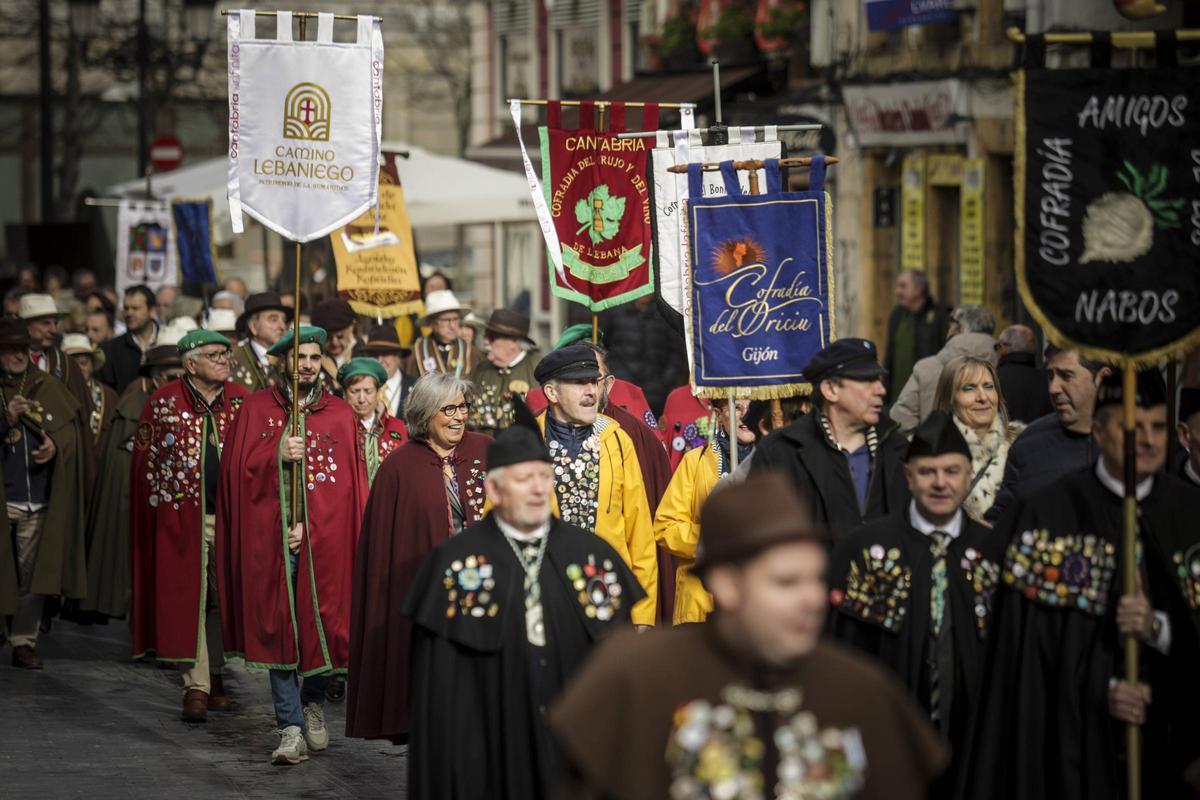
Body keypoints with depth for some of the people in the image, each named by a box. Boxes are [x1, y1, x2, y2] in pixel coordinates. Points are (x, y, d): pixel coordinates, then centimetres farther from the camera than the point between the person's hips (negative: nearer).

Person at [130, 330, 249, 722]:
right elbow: (145, 460, 4)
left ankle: (214, 675, 21)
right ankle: (196, 687, -5)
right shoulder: (163, 403, 0)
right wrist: (165, 504, 0)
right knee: (190, 598, -5)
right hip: (184, 516, -2)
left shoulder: (241, 400, 6)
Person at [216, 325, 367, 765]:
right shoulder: (256, 409, 8)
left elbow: (349, 482, 1)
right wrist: (279, 456, -15)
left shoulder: (340, 415, 6)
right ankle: (292, 728, -4)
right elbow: (239, 469, 2)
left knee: (321, 624, 1)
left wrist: (310, 525, -9)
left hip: (324, 538, 0)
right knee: (279, 627, -4)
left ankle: (313, 701, 29)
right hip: (271, 538, 0)